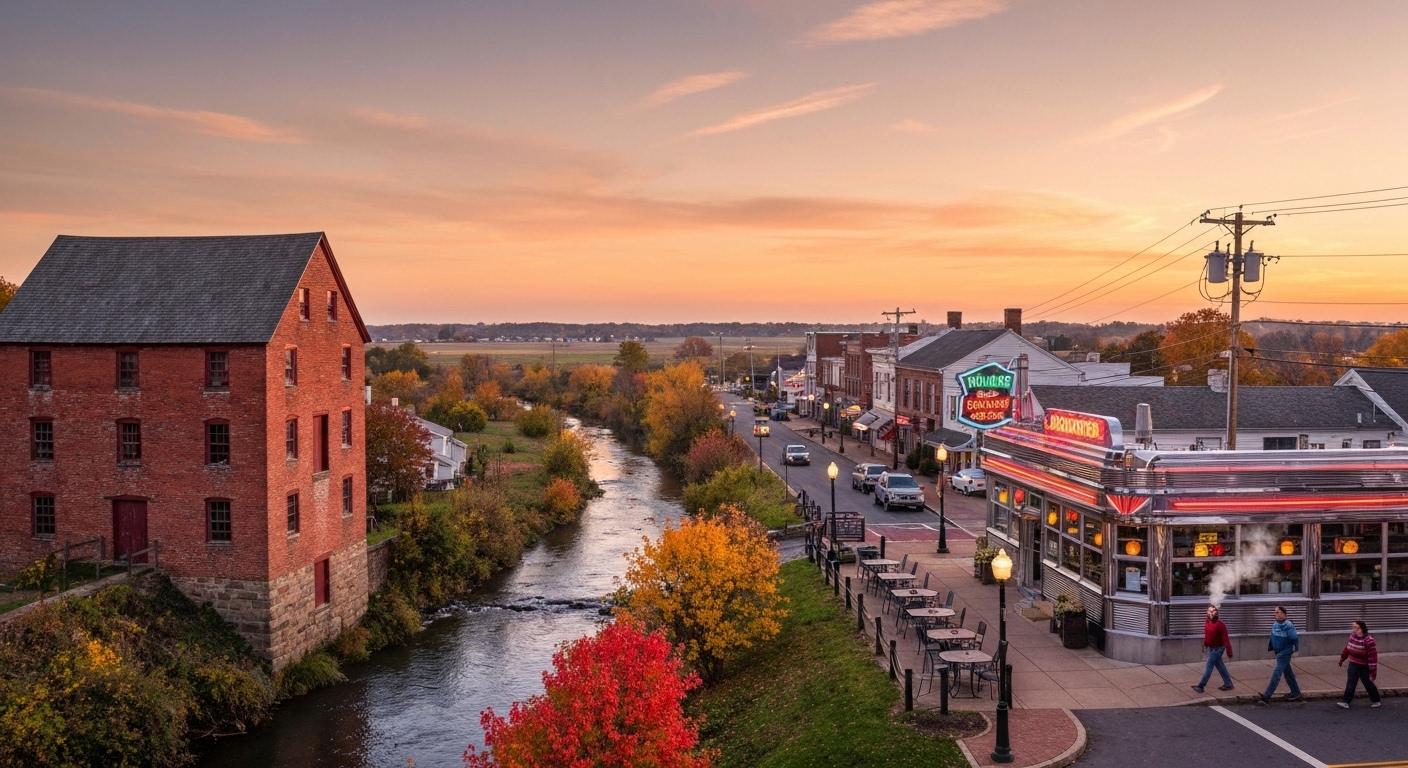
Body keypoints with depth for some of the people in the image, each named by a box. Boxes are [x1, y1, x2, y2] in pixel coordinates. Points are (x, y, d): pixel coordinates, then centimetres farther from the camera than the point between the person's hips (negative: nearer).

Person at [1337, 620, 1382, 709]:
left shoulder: (1368, 641, -24)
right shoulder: (1353, 636, -2)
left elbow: (1373, 657, -22)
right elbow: (1347, 648, 14)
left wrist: (1373, 672, -21)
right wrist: (1342, 658, 24)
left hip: (1364, 667, -6)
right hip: (1353, 665, 6)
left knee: (1368, 684, 11)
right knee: (1350, 684, 4)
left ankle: (1376, 700, 32)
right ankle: (1346, 701, 5)